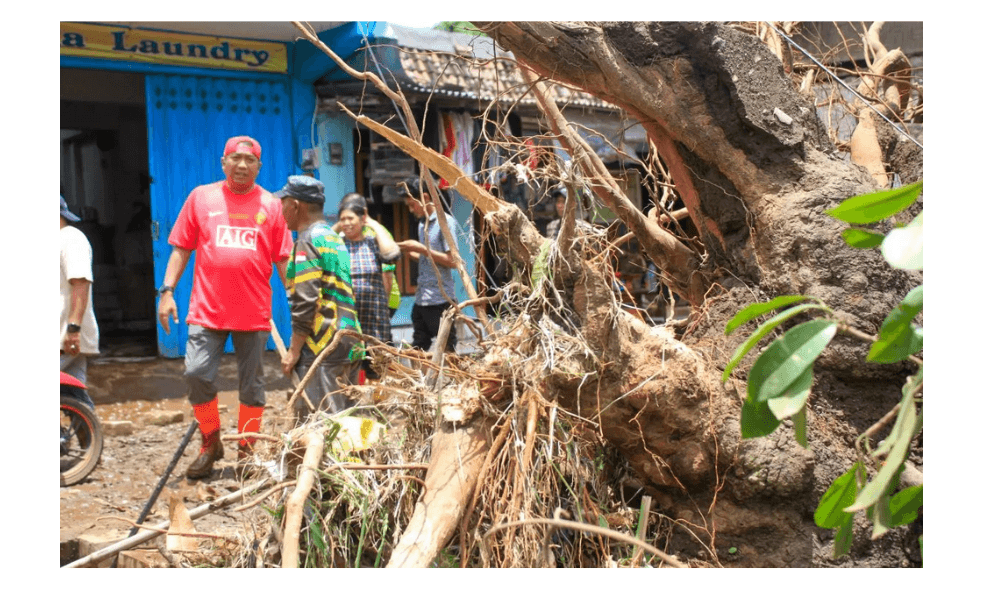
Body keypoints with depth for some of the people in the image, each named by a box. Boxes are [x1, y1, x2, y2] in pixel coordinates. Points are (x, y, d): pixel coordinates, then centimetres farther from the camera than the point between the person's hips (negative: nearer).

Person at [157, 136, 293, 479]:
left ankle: (247, 451, 21)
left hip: (254, 313, 0)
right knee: (197, 374, -8)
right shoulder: (201, 197, 8)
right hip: (207, 309, 0)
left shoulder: (271, 205, 6)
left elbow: (284, 259, 6)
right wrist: (167, 290, -1)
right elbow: (181, 248, 8)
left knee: (252, 385, 6)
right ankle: (210, 444, 14)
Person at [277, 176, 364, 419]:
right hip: (349, 344, 9)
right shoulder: (334, 237, 18)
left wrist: (294, 350, -13)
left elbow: (305, 302, -17)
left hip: (322, 350, -9)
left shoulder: (308, 240, -9)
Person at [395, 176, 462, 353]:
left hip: (440, 300, -8)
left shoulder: (446, 222, -9)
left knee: (446, 351, 0)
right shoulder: (422, 224, 14)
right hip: (421, 299, 8)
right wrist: (410, 252, 4)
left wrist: (421, 248, -15)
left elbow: (452, 261, -15)